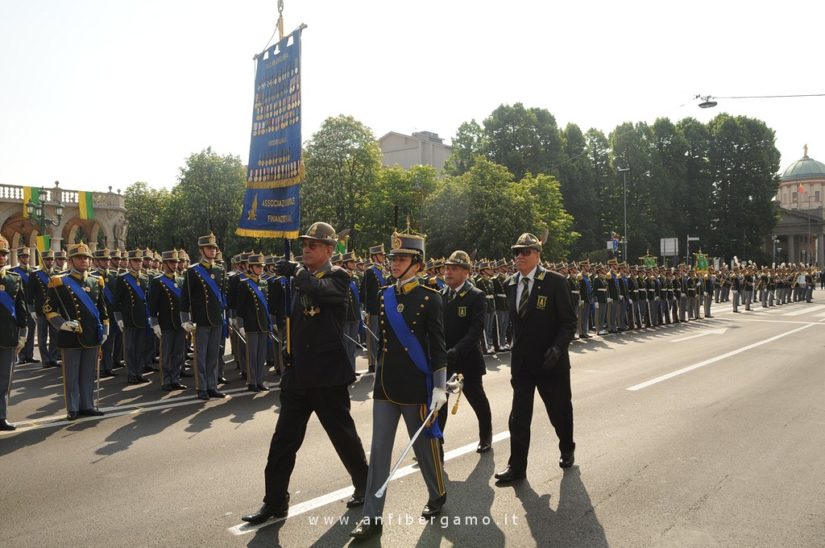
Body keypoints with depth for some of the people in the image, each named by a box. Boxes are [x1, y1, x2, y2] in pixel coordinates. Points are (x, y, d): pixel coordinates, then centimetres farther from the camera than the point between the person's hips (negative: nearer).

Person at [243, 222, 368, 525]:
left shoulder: (338, 277, -8)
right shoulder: (299, 279, 12)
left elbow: (319, 290, -32)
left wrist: (295, 270, -16)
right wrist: (288, 363, 17)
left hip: (328, 373, -6)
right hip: (298, 373, 6)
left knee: (343, 434, 8)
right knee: (283, 440, 7)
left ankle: (364, 486, 30)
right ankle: (275, 502, 19)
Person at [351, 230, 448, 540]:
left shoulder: (430, 298, -8)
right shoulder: (385, 296, 6)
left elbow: (438, 346, -8)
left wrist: (439, 387, -11)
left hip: (416, 385, -5)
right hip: (385, 384, 5)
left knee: (424, 444, 11)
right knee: (379, 451, 4)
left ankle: (438, 495, 35)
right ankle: (372, 516, 12)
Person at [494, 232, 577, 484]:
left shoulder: (555, 281, -11)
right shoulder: (511, 283, 5)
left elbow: (569, 321, -11)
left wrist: (558, 347, -24)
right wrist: (516, 350, 9)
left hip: (550, 361, -3)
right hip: (521, 361, 3)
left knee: (560, 411, 16)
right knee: (518, 416, 2)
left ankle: (567, 449, 42)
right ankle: (516, 466, 11)